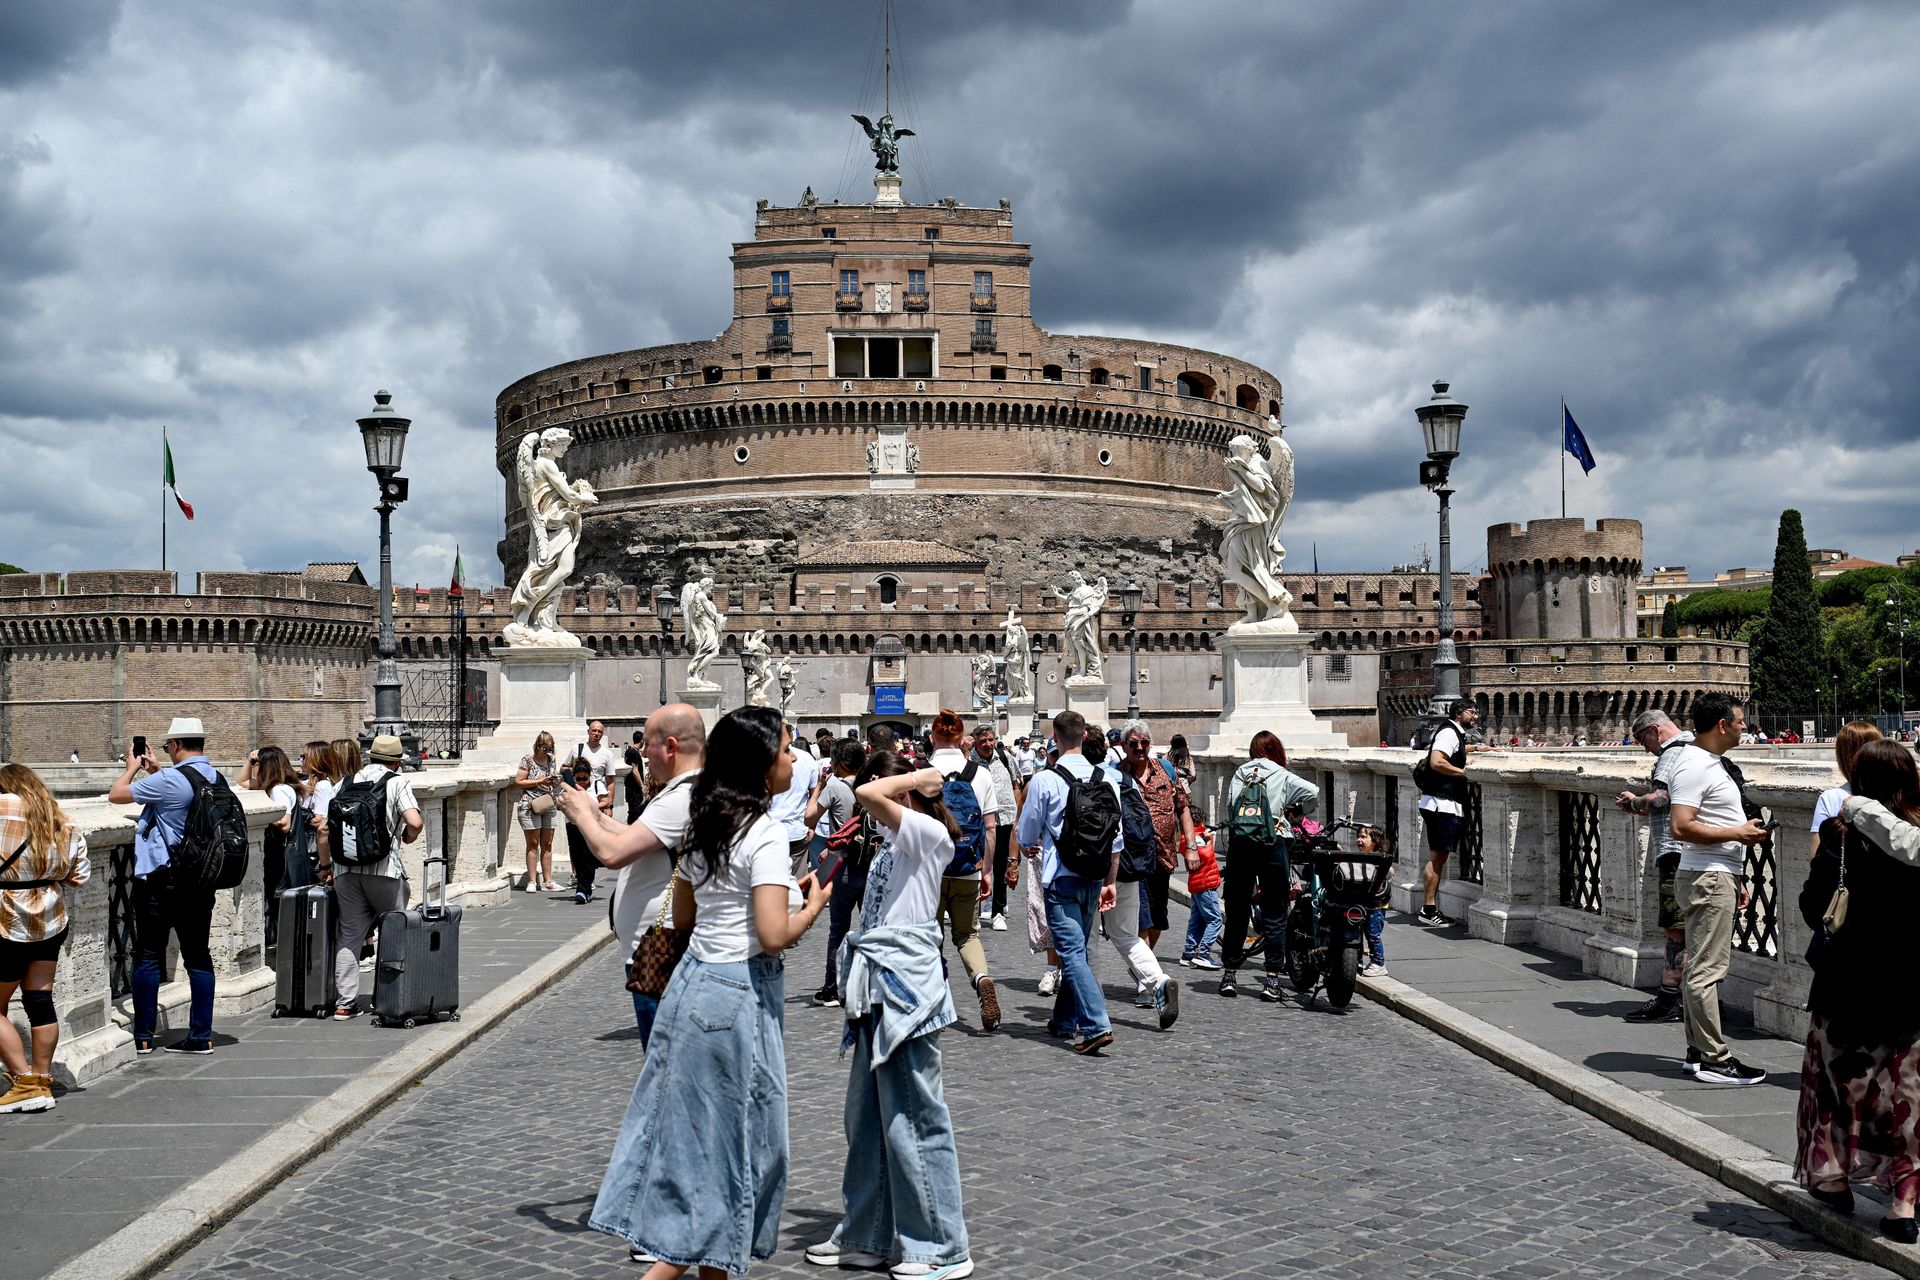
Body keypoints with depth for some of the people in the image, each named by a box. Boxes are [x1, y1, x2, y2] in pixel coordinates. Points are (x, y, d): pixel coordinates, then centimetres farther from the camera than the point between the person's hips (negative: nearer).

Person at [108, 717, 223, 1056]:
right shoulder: (215, 778, 5)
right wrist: (156, 771, 24)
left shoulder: (170, 780, -18)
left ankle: (142, 1037, 10)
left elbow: (116, 794, -8)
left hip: (161, 880, -6)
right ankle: (201, 1036, 10)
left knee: (148, 957, 4)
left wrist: (132, 767, 8)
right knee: (198, 956, 8)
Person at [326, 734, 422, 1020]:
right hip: (384, 868, -4)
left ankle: (346, 1003, 9)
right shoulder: (398, 782, 1)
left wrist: (325, 864, 19)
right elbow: (415, 822, -13)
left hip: (346, 868, 4)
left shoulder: (348, 782, 13)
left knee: (348, 935, 8)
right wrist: (408, 837, 9)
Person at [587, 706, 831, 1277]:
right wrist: (812, 905, -4)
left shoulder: (702, 823, 8)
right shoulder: (765, 832, -16)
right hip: (740, 996, -8)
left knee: (689, 1131, 14)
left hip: (691, 982, 8)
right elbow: (774, 935, -23)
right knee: (734, 1141, 4)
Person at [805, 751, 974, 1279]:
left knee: (912, 1118, -4)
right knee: (867, 1118, 14)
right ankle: (868, 1237, 26)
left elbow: (867, 794, -25)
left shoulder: (929, 834, -11)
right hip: (879, 988, 10)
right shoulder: (895, 843, 16)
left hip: (907, 985, -10)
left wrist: (918, 777, -11)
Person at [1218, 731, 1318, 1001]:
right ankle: (1272, 979, 1)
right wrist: (1296, 813, 11)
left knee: (1237, 911, 12)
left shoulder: (1238, 775, 14)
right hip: (1272, 844, -3)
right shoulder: (1282, 776, 5)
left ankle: (1229, 974, 16)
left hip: (1238, 844, 3)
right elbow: (1312, 792, -6)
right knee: (1274, 914, 4)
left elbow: (1230, 809, 9)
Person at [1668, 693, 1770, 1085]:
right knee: (1706, 971, -7)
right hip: (1707, 878, -11)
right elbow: (1683, 827, -23)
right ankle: (1713, 1060, -5)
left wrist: (1738, 880, 24)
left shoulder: (1712, 762, 18)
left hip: (1720, 876, 11)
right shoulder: (1693, 766, -15)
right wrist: (1739, 833, -17)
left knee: (1700, 968, 13)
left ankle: (1697, 1053, 19)